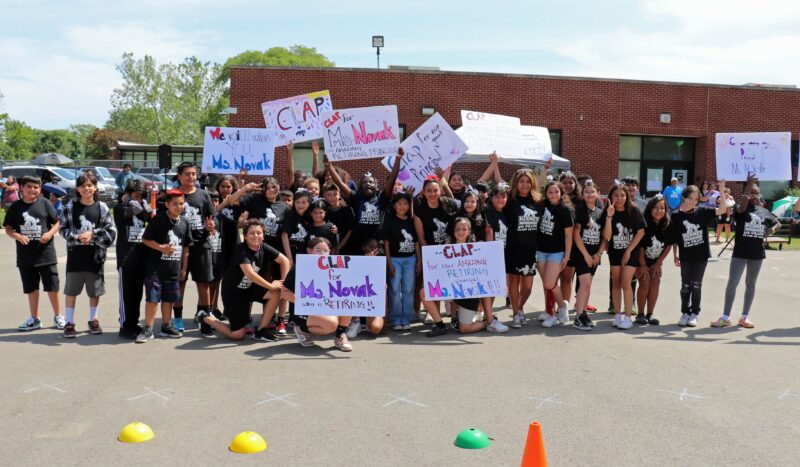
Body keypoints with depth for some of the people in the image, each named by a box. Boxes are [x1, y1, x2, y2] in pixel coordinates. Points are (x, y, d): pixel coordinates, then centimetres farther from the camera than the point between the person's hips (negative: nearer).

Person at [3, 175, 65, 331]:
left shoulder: (45, 203, -1)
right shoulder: (16, 206, 3)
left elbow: (57, 223, 3)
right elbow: (8, 228, 5)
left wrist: (50, 233, -16)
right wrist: (17, 236, -15)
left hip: (45, 253, -2)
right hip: (25, 255, 2)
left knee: (52, 286, 3)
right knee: (31, 288, 12)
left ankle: (58, 316, 19)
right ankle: (34, 319, 24)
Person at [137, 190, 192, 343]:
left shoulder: (184, 222, 5)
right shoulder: (158, 220, -10)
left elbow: (185, 247, 12)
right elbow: (145, 239, -8)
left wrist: (184, 268, 12)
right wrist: (161, 248, -21)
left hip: (174, 269, 5)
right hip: (156, 268, -5)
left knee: (168, 298, 14)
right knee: (152, 297, -4)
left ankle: (166, 327, 26)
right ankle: (148, 330, 4)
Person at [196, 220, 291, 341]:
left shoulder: (264, 248, -6)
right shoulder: (241, 249, -24)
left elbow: (284, 261, 1)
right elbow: (250, 274, -33)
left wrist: (283, 282, -11)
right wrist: (271, 286, -26)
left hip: (250, 288, 6)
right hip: (233, 292, -6)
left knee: (276, 293, -18)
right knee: (238, 335, -6)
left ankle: (261, 330, -2)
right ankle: (206, 317, 19)